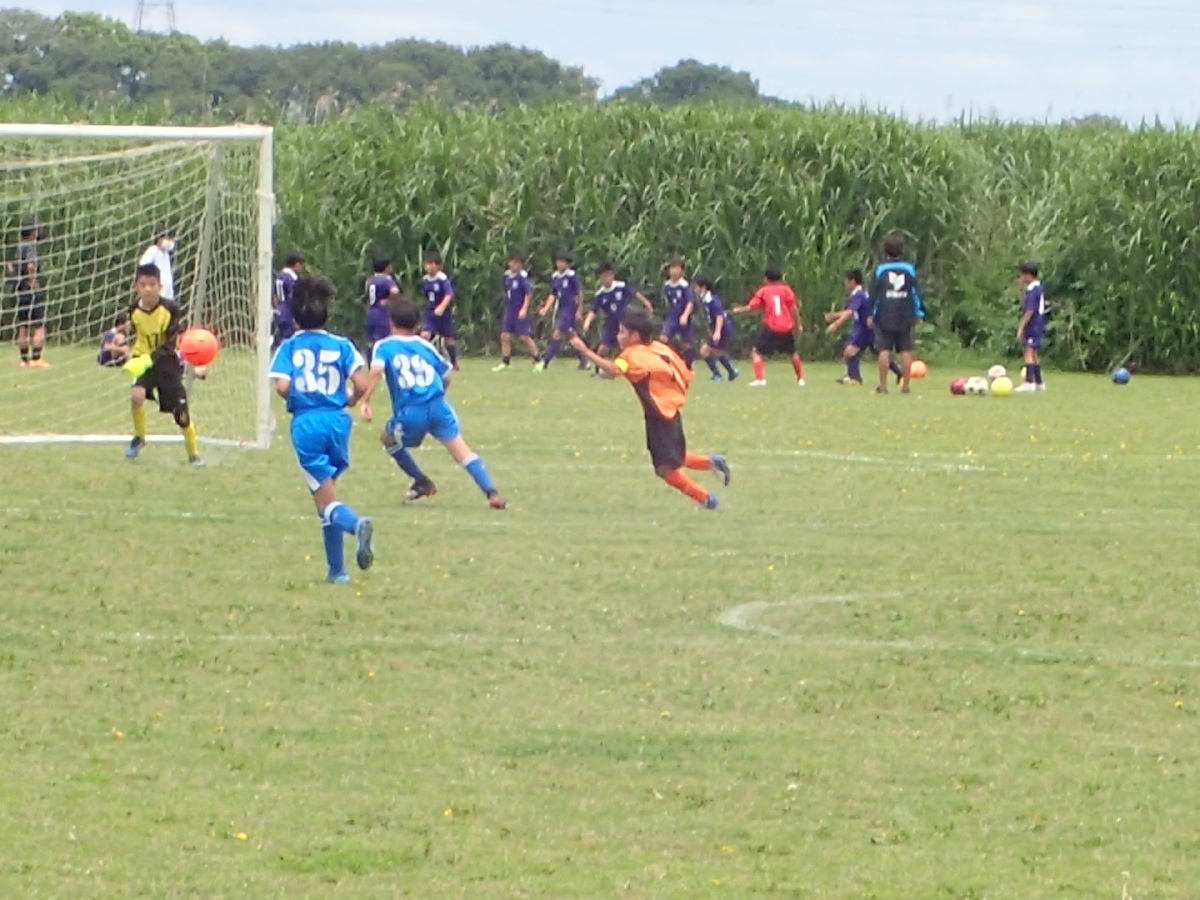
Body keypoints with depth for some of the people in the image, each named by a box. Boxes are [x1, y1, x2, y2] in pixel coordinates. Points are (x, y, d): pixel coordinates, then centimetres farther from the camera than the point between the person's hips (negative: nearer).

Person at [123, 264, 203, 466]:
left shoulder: (170, 309, -19)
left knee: (181, 414, -2)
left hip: (168, 362, -2)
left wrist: (146, 360, -32)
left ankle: (194, 454, 19)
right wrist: (134, 356, 5)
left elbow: (169, 345, -22)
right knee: (136, 396, -25)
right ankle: (139, 438, 1)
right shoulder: (134, 311, -7)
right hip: (145, 363, 2)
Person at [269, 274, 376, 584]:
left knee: (326, 502, -1)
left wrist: (297, 402, 10)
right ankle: (336, 569, 14)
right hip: (337, 420, 3)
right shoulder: (341, 345, 6)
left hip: (306, 423, -3)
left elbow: (282, 386, -11)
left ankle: (356, 523, -35)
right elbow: (361, 385, -2)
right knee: (327, 491, 19)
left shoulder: (289, 347, 3)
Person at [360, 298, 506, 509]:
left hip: (410, 413, -2)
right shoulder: (425, 345, 18)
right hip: (438, 406, 2)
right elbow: (446, 376, 22)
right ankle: (491, 490, -19)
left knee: (388, 439, 28)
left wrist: (365, 400, -16)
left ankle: (422, 483, 30)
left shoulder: (385, 346, 8)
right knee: (462, 450, -1)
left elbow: (377, 370, -12)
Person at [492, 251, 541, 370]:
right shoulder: (507, 275, 7)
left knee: (525, 337, -3)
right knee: (505, 336, 1)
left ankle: (538, 360, 10)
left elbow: (529, 293, -18)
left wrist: (524, 309, -25)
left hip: (520, 313, -7)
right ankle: (505, 363, 8)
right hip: (509, 311, 7)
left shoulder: (523, 276, -14)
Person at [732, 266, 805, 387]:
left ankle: (760, 379, -14)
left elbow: (751, 307, -3)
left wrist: (738, 310, 14)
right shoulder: (786, 290, 6)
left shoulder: (763, 291, 2)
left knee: (756, 352, 4)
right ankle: (800, 378, 27)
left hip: (771, 328, -3)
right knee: (793, 353, 25)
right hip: (786, 328, 3)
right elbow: (794, 308, -1)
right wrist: (798, 324, 6)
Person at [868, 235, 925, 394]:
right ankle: (906, 385, 3)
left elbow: (874, 293, 0)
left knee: (884, 350, -2)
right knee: (906, 351, 5)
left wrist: (871, 314, 5)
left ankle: (883, 385, -5)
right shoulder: (909, 269, 5)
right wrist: (918, 313, 12)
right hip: (905, 317, 2)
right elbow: (916, 291, 6)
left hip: (885, 317, -2)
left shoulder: (880, 269, 0)